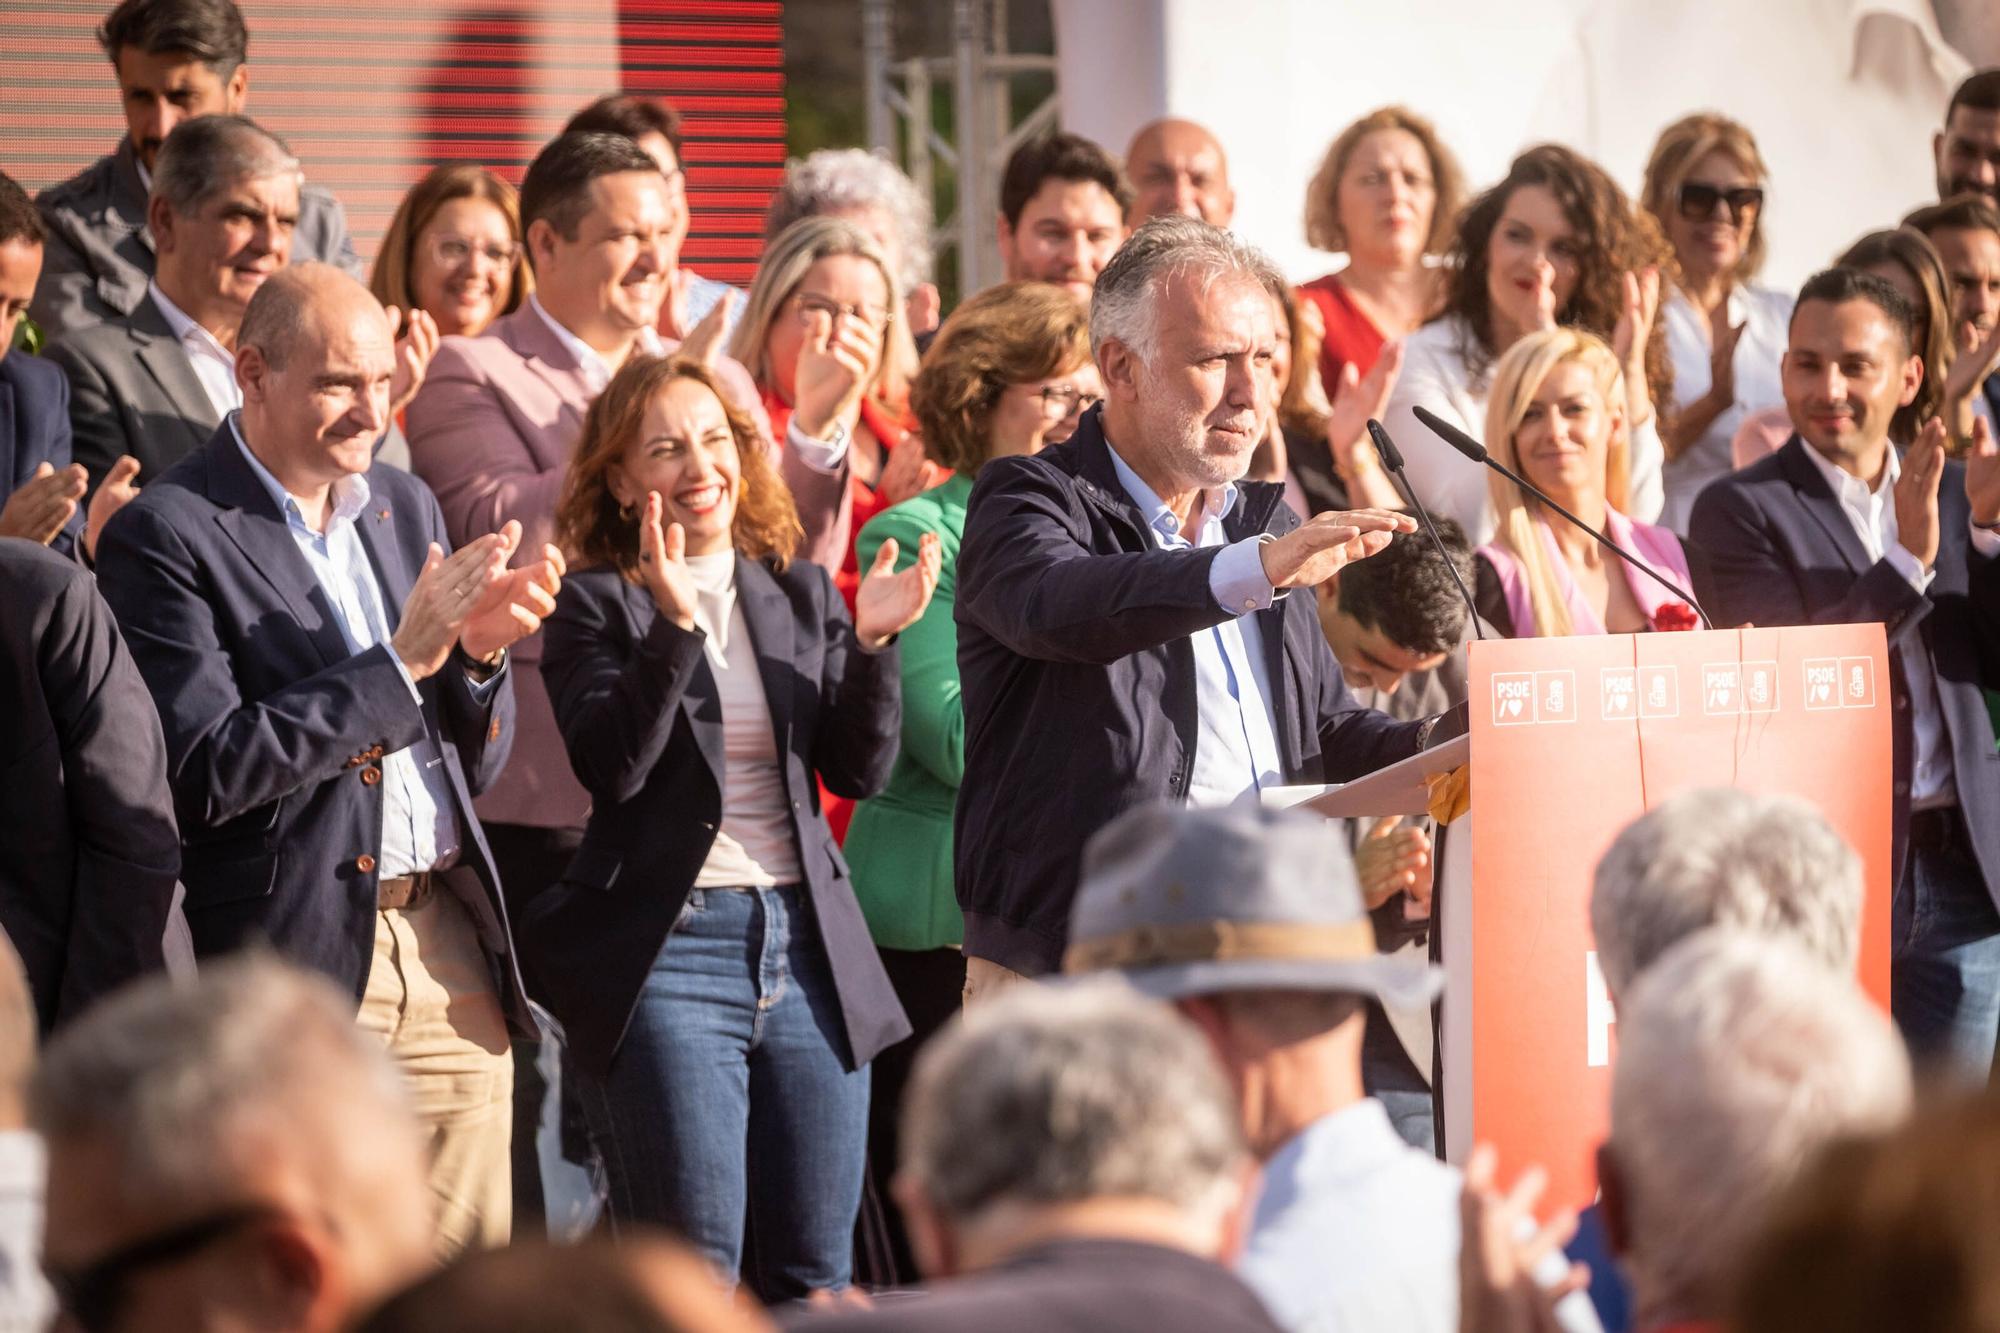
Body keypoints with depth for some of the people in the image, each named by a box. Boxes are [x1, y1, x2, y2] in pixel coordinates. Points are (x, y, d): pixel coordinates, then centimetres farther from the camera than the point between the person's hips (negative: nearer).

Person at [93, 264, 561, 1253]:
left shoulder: (405, 507, 15)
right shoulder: (166, 534, -6)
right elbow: (207, 773, -16)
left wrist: (478, 652, -3)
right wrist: (401, 660, -17)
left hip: (447, 949, 6)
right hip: (293, 966, -6)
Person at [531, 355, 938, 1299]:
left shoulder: (801, 595, 13)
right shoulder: (595, 606, 0)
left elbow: (860, 772, 6)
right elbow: (612, 767, -14)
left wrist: (871, 643, -9)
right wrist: (674, 626, -23)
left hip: (809, 949, 5)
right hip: (667, 948, -5)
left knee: (816, 1274, 5)